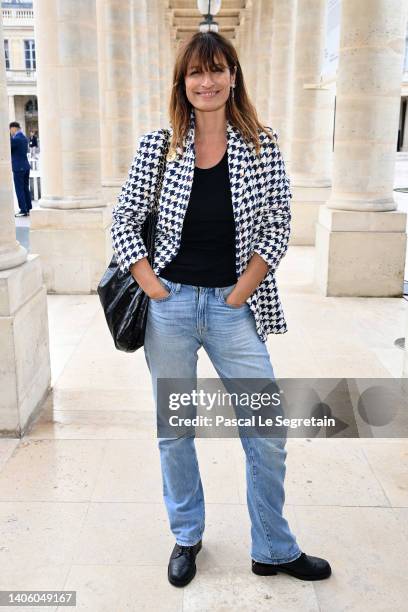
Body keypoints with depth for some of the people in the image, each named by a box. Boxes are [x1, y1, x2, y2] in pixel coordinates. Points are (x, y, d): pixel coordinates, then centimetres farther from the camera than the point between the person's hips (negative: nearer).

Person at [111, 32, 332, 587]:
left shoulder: (262, 146, 0)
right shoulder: (157, 146, 0)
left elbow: (277, 224, 1)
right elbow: (125, 219, 4)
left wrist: (242, 290, -6)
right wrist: (150, 285, -6)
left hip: (233, 307, 0)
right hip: (169, 306, 0)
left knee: (269, 434, 4)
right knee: (174, 431, 13)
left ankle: (274, 550, 28)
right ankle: (186, 537, 36)